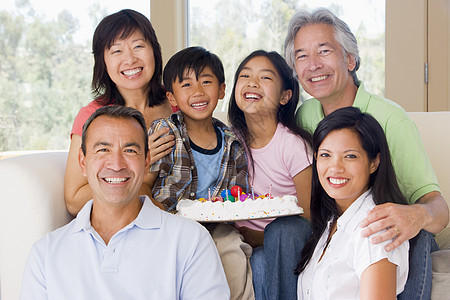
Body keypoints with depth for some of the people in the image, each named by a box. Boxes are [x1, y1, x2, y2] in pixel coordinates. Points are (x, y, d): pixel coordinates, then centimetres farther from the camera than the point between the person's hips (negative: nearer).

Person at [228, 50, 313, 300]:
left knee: (282, 229, -33)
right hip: (248, 246, 3)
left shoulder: (293, 145, -10)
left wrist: (257, 237, -18)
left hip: (289, 242, -2)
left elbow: (309, 219, -10)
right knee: (259, 263, -29)